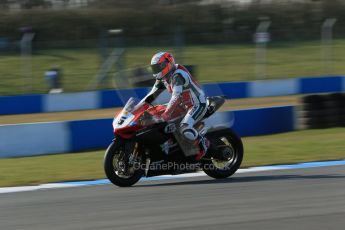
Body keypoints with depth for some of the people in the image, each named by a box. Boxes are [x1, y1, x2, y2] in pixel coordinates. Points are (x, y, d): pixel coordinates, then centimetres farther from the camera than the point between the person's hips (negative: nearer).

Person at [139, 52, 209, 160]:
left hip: (198, 105, -10)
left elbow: (176, 97, -36)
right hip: (185, 105, 10)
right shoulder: (163, 78, 4)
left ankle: (203, 143, -8)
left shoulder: (178, 75, -26)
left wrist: (165, 115, -45)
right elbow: (152, 95, 7)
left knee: (184, 129, -30)